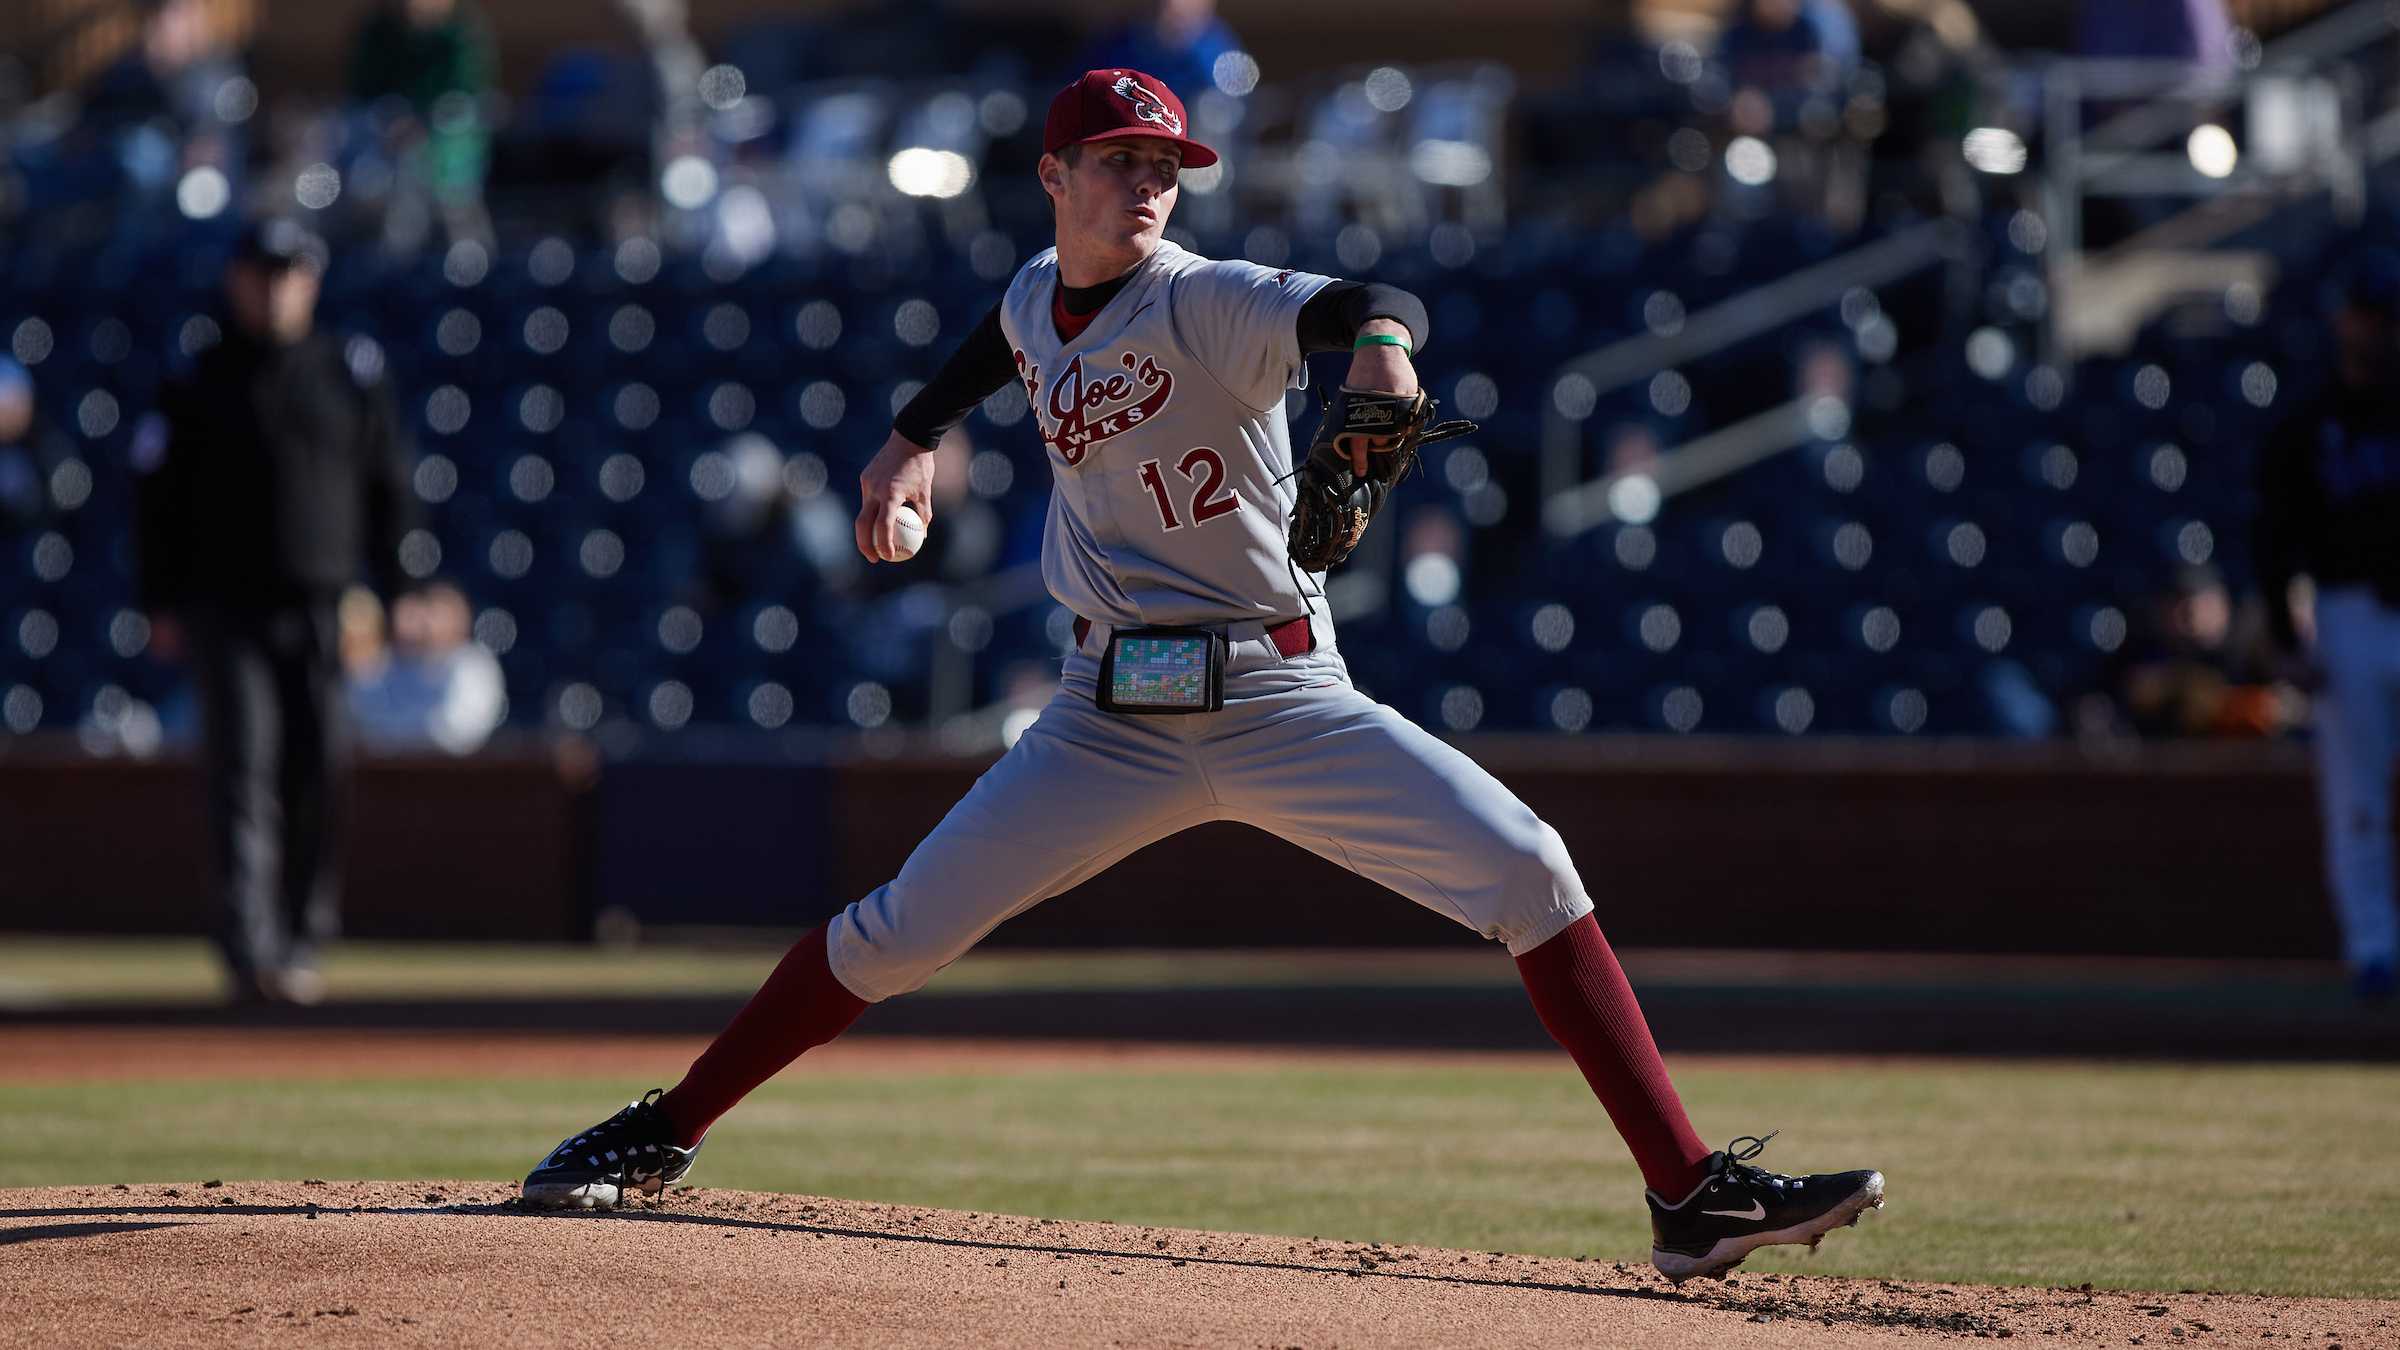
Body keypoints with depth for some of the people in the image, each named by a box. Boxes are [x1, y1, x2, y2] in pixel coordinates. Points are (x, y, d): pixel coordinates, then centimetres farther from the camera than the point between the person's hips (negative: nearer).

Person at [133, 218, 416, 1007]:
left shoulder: (351, 379, 9)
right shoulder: (199, 387, 4)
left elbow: (389, 490, 12)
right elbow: (159, 498, 5)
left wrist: (396, 592, 5)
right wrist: (161, 605, -2)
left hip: (322, 612, 2)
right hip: (228, 609, -2)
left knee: (318, 772, 1)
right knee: (244, 769, -11)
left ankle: (301, 942, 14)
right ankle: (251, 951, -18)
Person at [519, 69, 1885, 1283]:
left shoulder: (1207, 305, -14)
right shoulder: (1039, 296, 3)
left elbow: (1375, 308, -35)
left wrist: (1378, 340, -57)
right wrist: (918, 435, 26)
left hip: (1285, 705, -4)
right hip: (1114, 720, 4)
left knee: (1528, 874, -19)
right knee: (897, 935, 0)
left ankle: (1692, 1194, -17)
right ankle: (665, 1135, 19)